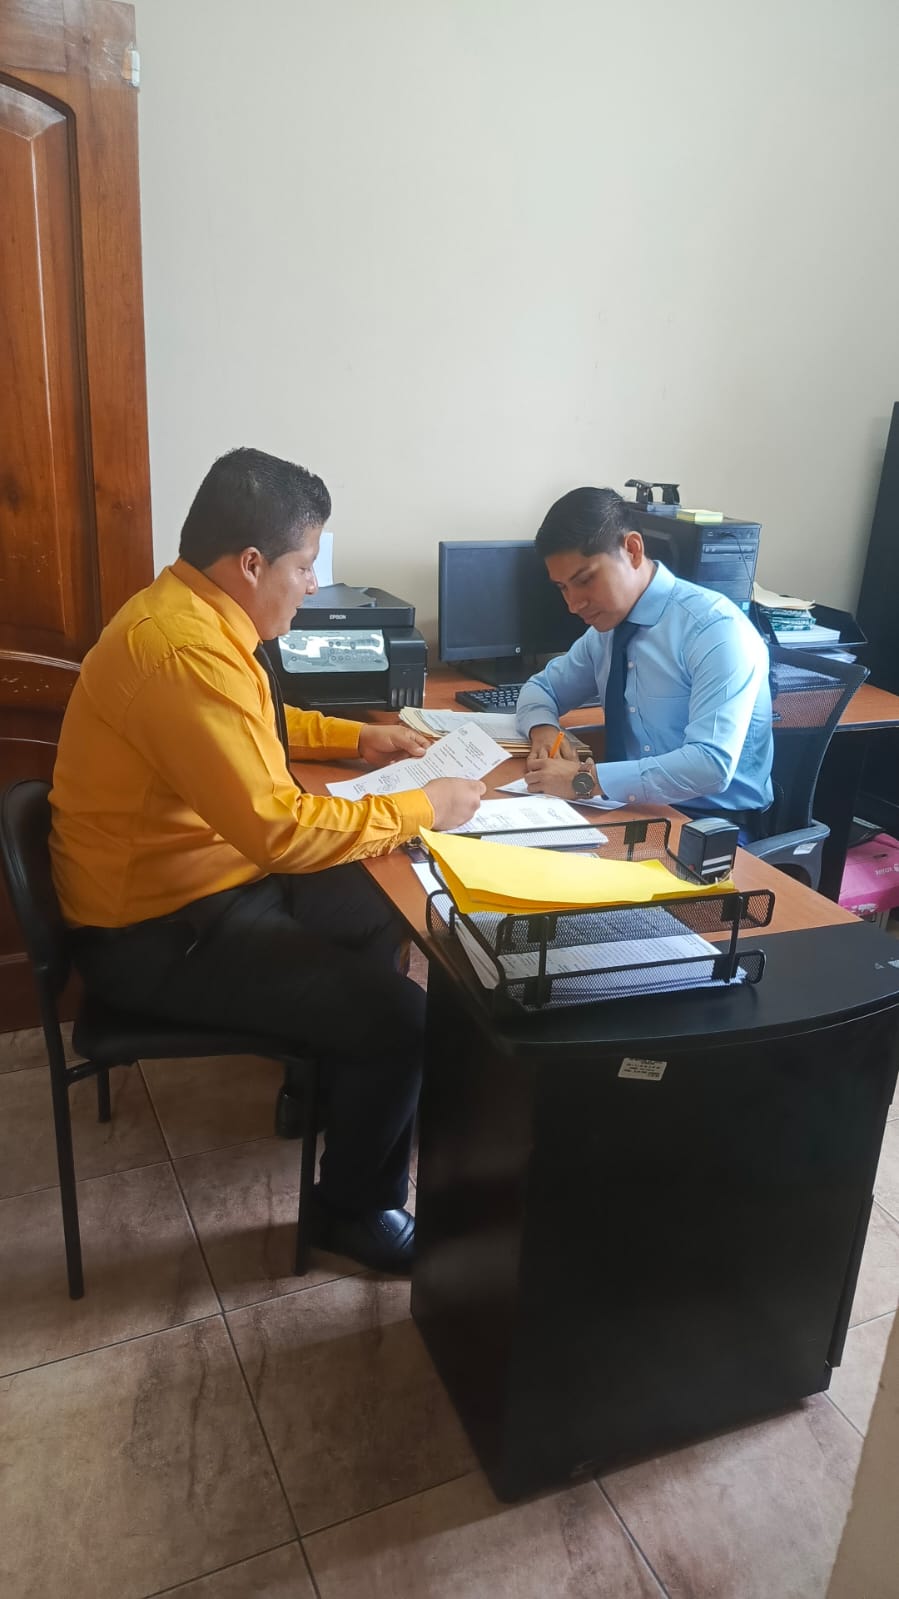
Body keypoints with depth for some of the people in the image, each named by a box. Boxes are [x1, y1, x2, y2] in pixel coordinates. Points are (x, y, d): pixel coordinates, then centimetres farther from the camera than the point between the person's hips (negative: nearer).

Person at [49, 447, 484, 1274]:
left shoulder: (190, 611, 5)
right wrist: (422, 808, -21)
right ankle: (354, 1209, 11)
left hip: (206, 877, 11)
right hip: (156, 929, -10)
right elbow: (279, 829, -33)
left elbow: (251, 725, 24)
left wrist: (355, 737, 13)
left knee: (380, 911, 22)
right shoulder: (183, 649, -29)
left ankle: (334, 1076, 39)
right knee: (401, 1017, -14)